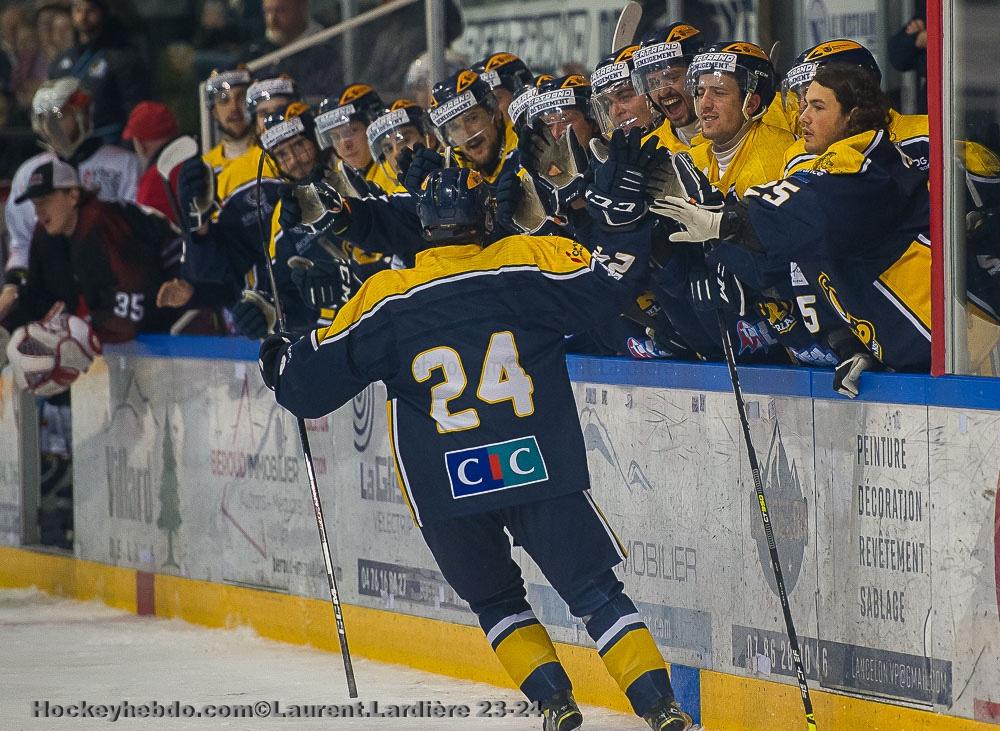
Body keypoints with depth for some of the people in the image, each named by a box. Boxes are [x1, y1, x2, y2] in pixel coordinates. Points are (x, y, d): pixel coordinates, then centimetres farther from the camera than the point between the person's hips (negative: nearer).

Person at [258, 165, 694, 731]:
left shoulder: (383, 298, 2)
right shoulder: (526, 261, -2)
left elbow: (314, 381, 6)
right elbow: (610, 279, -1)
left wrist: (281, 364, 28)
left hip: (446, 491, 1)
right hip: (541, 469, -1)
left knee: (495, 599, 21)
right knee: (595, 591, 6)